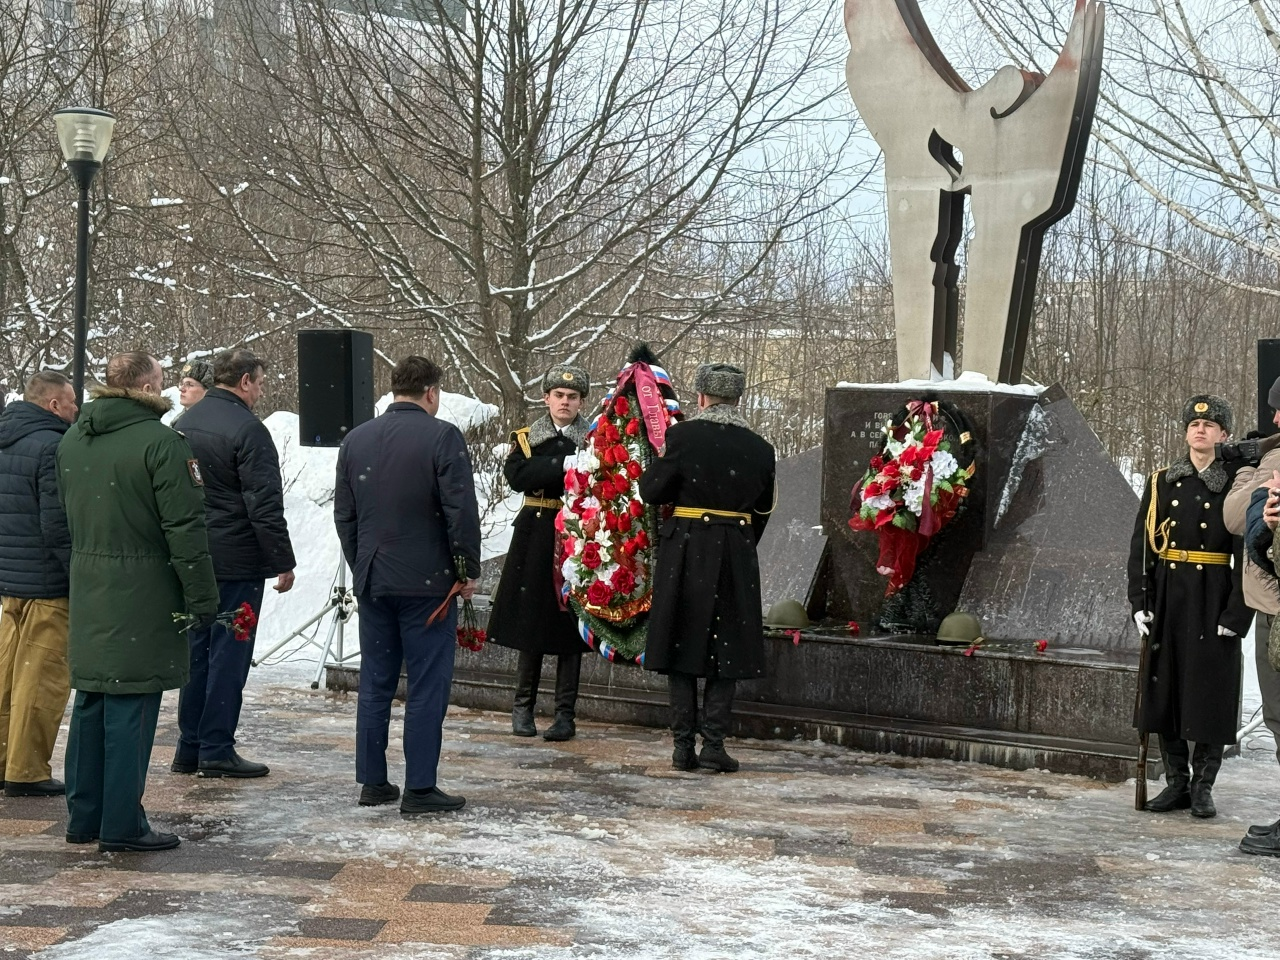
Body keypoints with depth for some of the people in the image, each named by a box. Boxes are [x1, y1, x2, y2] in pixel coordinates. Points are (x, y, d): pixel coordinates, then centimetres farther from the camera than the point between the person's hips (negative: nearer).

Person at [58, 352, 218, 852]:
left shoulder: (71, 440, 10)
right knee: (131, 708, -2)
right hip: (142, 594, -7)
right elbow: (184, 527, -15)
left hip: (87, 591, 8)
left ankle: (83, 816, 20)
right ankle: (122, 825, 1)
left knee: (90, 703, 14)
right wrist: (203, 597, -10)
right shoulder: (159, 441, -15)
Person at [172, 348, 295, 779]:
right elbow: (265, 505, -17)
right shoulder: (247, 430, -15)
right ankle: (217, 750, 0)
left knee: (197, 650, 13)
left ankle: (189, 748, 17)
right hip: (237, 562, -8)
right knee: (229, 652, -2)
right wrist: (283, 562, -11)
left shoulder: (185, 424, 11)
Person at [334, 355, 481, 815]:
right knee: (427, 686, -1)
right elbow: (462, 512, -14)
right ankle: (419, 789, -1)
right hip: (428, 582, -6)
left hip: (372, 581, 6)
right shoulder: (442, 437, -10)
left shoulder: (355, 440, 9)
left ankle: (372, 781, 16)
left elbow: (344, 514, 14)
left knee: (375, 682, 13)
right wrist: (468, 570, -3)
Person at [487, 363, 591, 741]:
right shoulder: (527, 437, 7)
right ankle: (523, 706, 13)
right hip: (536, 534, 1)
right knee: (531, 620, 3)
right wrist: (564, 467, -19)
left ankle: (565, 713, 4)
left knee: (569, 621, -1)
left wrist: (543, 474, -19)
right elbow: (516, 476, -12)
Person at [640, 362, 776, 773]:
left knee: (683, 645, 7)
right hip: (737, 554, 2)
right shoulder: (759, 448, 2)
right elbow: (762, 511, 10)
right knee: (726, 649, 7)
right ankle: (714, 744, 2)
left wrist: (660, 461, 15)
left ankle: (683, 746, 6)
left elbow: (652, 491, -4)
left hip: (686, 550, -1)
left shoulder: (682, 435, -8)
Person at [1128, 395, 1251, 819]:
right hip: (1168, 598, 3)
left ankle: (1203, 786, 11)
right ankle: (1177, 781, 16)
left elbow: (1245, 556, -5)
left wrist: (1236, 613, -11)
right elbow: (1140, 545, 7)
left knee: (1211, 691, 0)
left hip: (1214, 601, -3)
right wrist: (1139, 601, 0)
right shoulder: (1161, 483, 8)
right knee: (1165, 687, 5)